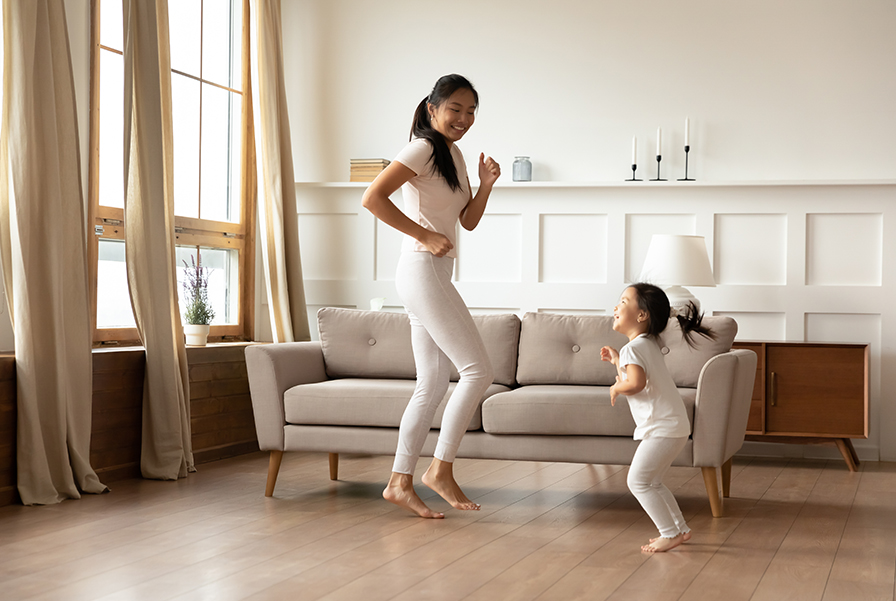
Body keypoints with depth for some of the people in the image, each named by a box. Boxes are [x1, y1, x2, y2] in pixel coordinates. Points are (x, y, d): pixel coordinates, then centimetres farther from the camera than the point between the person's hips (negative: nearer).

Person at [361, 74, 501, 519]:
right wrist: (424, 235, -17)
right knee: (477, 370, -12)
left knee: (434, 385, 9)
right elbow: (372, 198, -19)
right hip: (421, 270, -10)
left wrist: (486, 185, 3)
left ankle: (400, 482, 12)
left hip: (437, 275, 10)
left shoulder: (453, 154, 18)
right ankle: (441, 469, -4)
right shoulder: (423, 149, -9)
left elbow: (469, 220, 21)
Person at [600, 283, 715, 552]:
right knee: (651, 482, 19)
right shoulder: (651, 344, 18)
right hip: (673, 426, 10)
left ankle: (670, 534, -4)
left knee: (638, 481, -6)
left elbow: (636, 383, -29)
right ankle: (680, 529, 22)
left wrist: (615, 388, -11)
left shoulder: (634, 348, -13)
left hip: (662, 428, -10)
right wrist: (617, 360, 24)